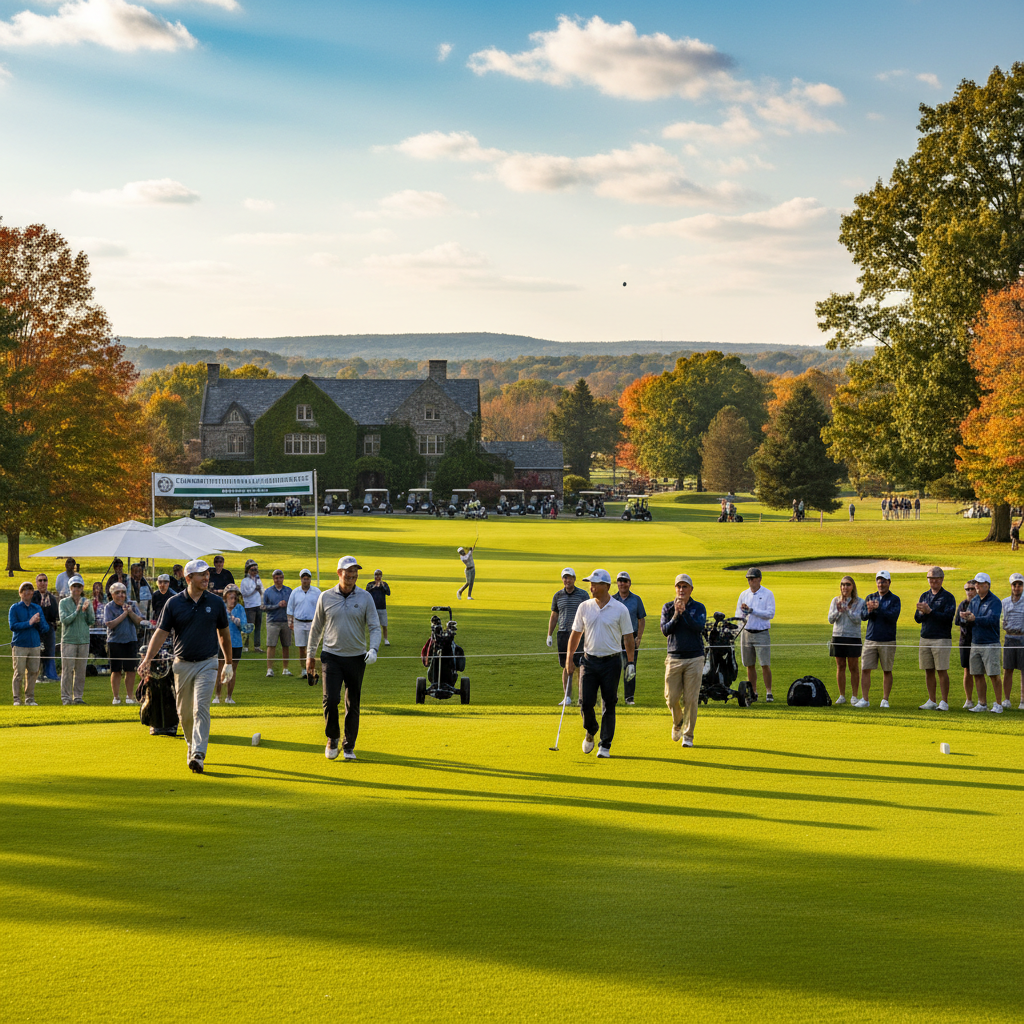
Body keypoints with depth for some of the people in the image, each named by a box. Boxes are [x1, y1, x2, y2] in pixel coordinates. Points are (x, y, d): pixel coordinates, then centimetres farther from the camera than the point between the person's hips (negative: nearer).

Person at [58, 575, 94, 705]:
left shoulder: (87, 602, 9)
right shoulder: (64, 602, 1)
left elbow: (92, 621, 4)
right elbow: (64, 620, -9)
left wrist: (87, 610, -12)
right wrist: (77, 611, -18)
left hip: (84, 640, 3)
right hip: (68, 640, -3)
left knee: (81, 670, 4)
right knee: (67, 670, -4)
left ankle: (78, 696, 10)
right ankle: (66, 697, 2)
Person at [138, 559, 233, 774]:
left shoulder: (216, 602, 2)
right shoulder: (173, 603, -2)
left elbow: (224, 633, 13)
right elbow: (161, 633, -3)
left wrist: (229, 662, 18)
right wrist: (147, 660, -14)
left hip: (207, 663, -1)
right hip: (182, 664, 1)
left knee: (201, 708, -15)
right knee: (184, 712, 10)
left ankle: (199, 754, -21)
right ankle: (191, 745, 34)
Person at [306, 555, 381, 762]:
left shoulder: (365, 597, 0)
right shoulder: (326, 597, 1)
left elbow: (375, 627, -1)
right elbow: (316, 627, 11)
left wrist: (373, 649, -19)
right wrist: (310, 654, 11)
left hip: (356, 658, 1)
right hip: (331, 656, -1)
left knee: (353, 704, 5)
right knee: (331, 699, -13)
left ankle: (349, 746, 17)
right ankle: (332, 738, 8)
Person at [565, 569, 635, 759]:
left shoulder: (620, 609, -3)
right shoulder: (584, 607, 4)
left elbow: (628, 637, 1)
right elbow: (575, 634, 11)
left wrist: (630, 663, -3)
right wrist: (569, 659, 4)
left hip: (611, 661, -2)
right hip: (589, 661, 2)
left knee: (609, 705, 0)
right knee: (586, 702, -4)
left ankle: (605, 746, 8)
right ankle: (590, 732, 24)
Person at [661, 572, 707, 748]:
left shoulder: (699, 608, 2)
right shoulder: (668, 607, 6)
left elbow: (699, 627, -15)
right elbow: (665, 630, -6)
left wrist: (684, 612, -22)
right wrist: (676, 616, -21)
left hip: (694, 659, -1)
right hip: (674, 658, 1)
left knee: (691, 699, -4)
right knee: (671, 698, 1)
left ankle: (688, 735, 6)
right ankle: (677, 722, 31)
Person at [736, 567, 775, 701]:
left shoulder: (768, 594, 0)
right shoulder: (744, 595, 12)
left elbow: (771, 614, -10)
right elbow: (738, 614, 13)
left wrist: (752, 610, -16)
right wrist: (742, 612, -12)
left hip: (762, 633, -4)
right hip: (747, 633, 4)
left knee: (765, 665, -8)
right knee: (750, 665, 6)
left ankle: (768, 692, -3)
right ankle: (753, 692, 13)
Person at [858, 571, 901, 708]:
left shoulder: (894, 599, 1)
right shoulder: (871, 598, 12)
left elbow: (894, 616, -15)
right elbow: (862, 615, 2)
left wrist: (878, 608, -26)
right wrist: (869, 610, -21)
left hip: (888, 641, -3)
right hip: (870, 640, 3)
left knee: (887, 671, 3)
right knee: (865, 669, -3)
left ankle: (885, 700, 11)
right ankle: (865, 699, 1)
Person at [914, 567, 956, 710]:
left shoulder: (948, 597, -1)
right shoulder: (925, 596, 16)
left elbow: (948, 617, -13)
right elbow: (917, 618, 12)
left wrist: (930, 611, -17)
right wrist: (922, 612, -11)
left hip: (941, 638, -5)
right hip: (925, 638, 5)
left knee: (942, 671, -6)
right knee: (929, 671, 6)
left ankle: (944, 702, -2)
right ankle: (932, 701, 12)